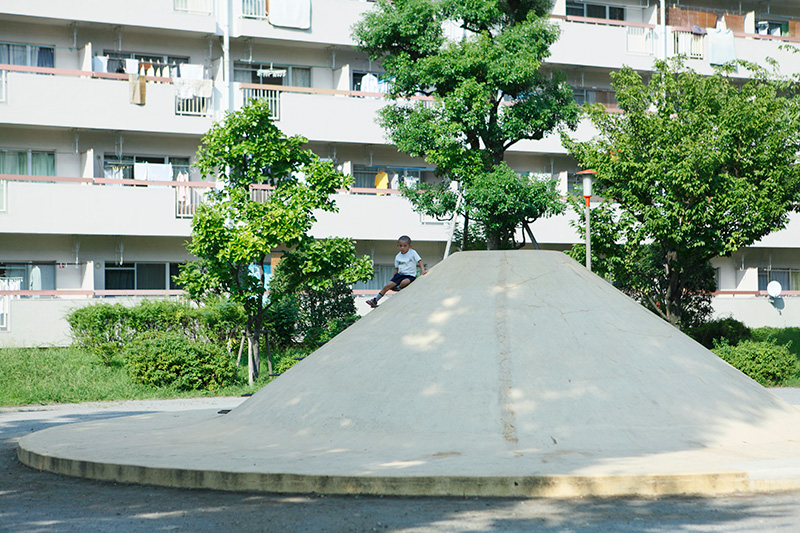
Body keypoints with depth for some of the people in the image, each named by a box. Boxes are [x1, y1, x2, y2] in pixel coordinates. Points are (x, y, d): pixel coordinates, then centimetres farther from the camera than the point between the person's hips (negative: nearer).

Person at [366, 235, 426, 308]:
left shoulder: (412, 253, -5)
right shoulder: (398, 257, 7)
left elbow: (419, 262, -5)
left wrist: (423, 271, -19)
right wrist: (393, 278, 14)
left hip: (410, 276, -4)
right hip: (400, 274, 4)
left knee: (404, 282, -39)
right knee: (387, 286, -9)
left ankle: (399, 287, -4)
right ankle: (375, 300, -1)